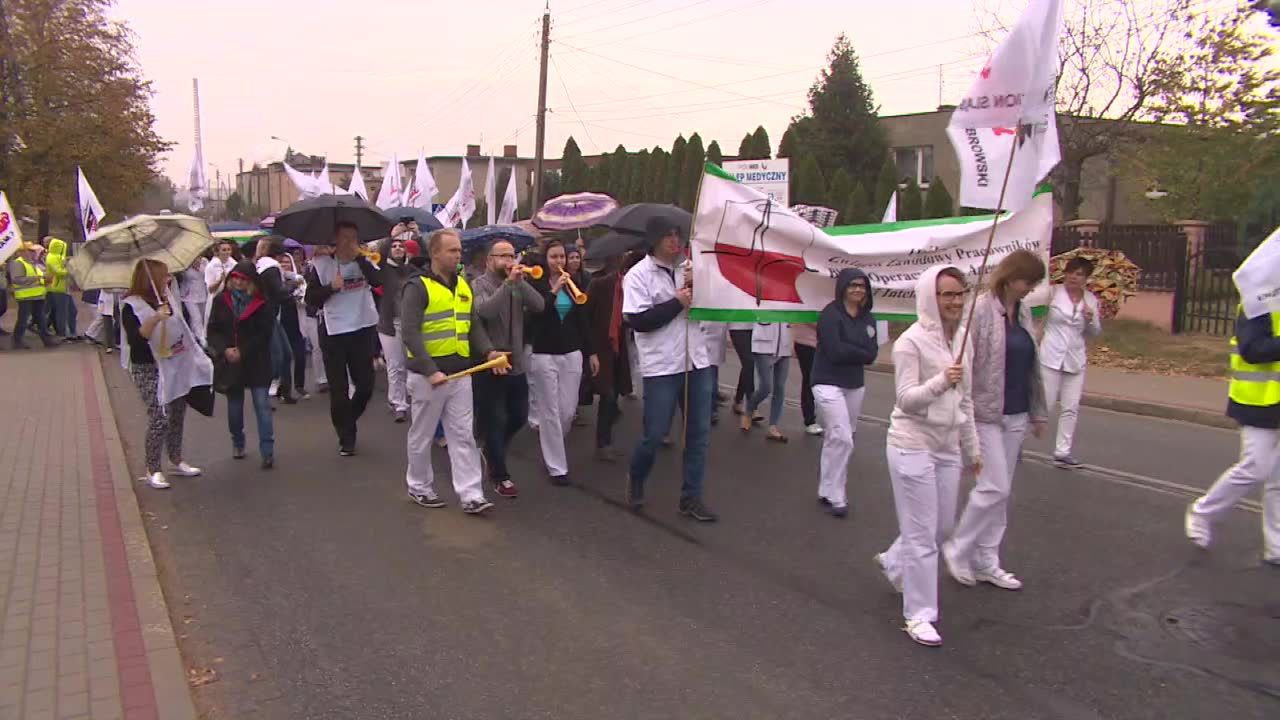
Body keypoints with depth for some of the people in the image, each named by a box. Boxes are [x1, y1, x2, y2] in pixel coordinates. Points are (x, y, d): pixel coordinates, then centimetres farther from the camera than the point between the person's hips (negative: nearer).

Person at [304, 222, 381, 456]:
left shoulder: (364, 262, 2)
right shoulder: (321, 265, -2)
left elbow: (377, 280, -18)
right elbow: (311, 298, -3)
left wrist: (359, 257, -20)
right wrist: (331, 287, -17)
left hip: (362, 330, 2)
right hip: (333, 333, -2)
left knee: (365, 385, 6)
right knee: (338, 389, 4)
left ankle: (346, 423, 33)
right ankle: (346, 438, 17)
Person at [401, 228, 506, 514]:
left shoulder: (463, 285, 11)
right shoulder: (417, 286, -12)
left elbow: (473, 325, 15)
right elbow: (410, 333, -18)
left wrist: (488, 350, -4)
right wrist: (430, 371, -25)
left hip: (460, 373, 6)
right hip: (427, 375, -6)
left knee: (464, 436, 4)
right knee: (422, 436, 10)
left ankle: (471, 495, 6)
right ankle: (419, 487, 27)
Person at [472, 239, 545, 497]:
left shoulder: (519, 284, 9)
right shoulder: (479, 285, -9)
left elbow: (539, 306, -8)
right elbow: (485, 311, -29)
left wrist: (520, 282, -18)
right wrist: (508, 283, -30)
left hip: (516, 363, 6)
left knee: (519, 417, 17)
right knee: (494, 421, 3)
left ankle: (491, 452, 41)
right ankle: (500, 476, 16)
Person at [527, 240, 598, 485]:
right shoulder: (536, 284, -3)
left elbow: (582, 320, 11)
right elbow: (534, 312, -19)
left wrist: (591, 352, 9)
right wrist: (554, 290, -23)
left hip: (572, 354, 4)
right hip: (543, 355, -4)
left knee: (568, 411, 5)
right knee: (550, 413, -1)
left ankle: (550, 447, 33)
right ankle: (557, 467, 9)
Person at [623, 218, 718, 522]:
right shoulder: (638, 274, -6)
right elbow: (638, 321, -16)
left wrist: (699, 290, -5)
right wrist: (677, 303, -14)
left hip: (697, 362, 5)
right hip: (661, 367, -5)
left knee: (699, 433, 7)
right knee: (655, 434, 0)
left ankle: (691, 497, 19)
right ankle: (636, 479, 30)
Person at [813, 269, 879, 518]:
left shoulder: (867, 317, 7)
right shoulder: (831, 314, -12)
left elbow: (871, 353, -1)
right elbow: (835, 351, -21)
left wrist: (848, 351, -15)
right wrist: (860, 351, -8)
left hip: (855, 385, 7)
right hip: (829, 384, -7)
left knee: (837, 438, 12)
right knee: (842, 439, -12)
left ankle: (828, 490, 22)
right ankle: (834, 496, -2)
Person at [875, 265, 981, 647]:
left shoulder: (962, 340, 8)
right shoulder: (911, 341, -14)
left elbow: (965, 401, 16)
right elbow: (905, 400, -17)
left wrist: (972, 447, 20)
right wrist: (940, 381, -33)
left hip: (947, 447, 7)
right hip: (912, 446, -7)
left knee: (943, 526, 17)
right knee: (922, 534, -2)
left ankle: (893, 562, 44)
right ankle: (918, 615, 11)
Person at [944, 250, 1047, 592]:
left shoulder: (1023, 312, 9)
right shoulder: (981, 310, -14)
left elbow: (1031, 366, 16)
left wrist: (1038, 410, 17)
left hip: (1016, 416, 7)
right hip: (985, 414, -7)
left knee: (1000, 491, 12)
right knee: (994, 487, -6)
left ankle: (986, 562, 22)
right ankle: (957, 550, 13)